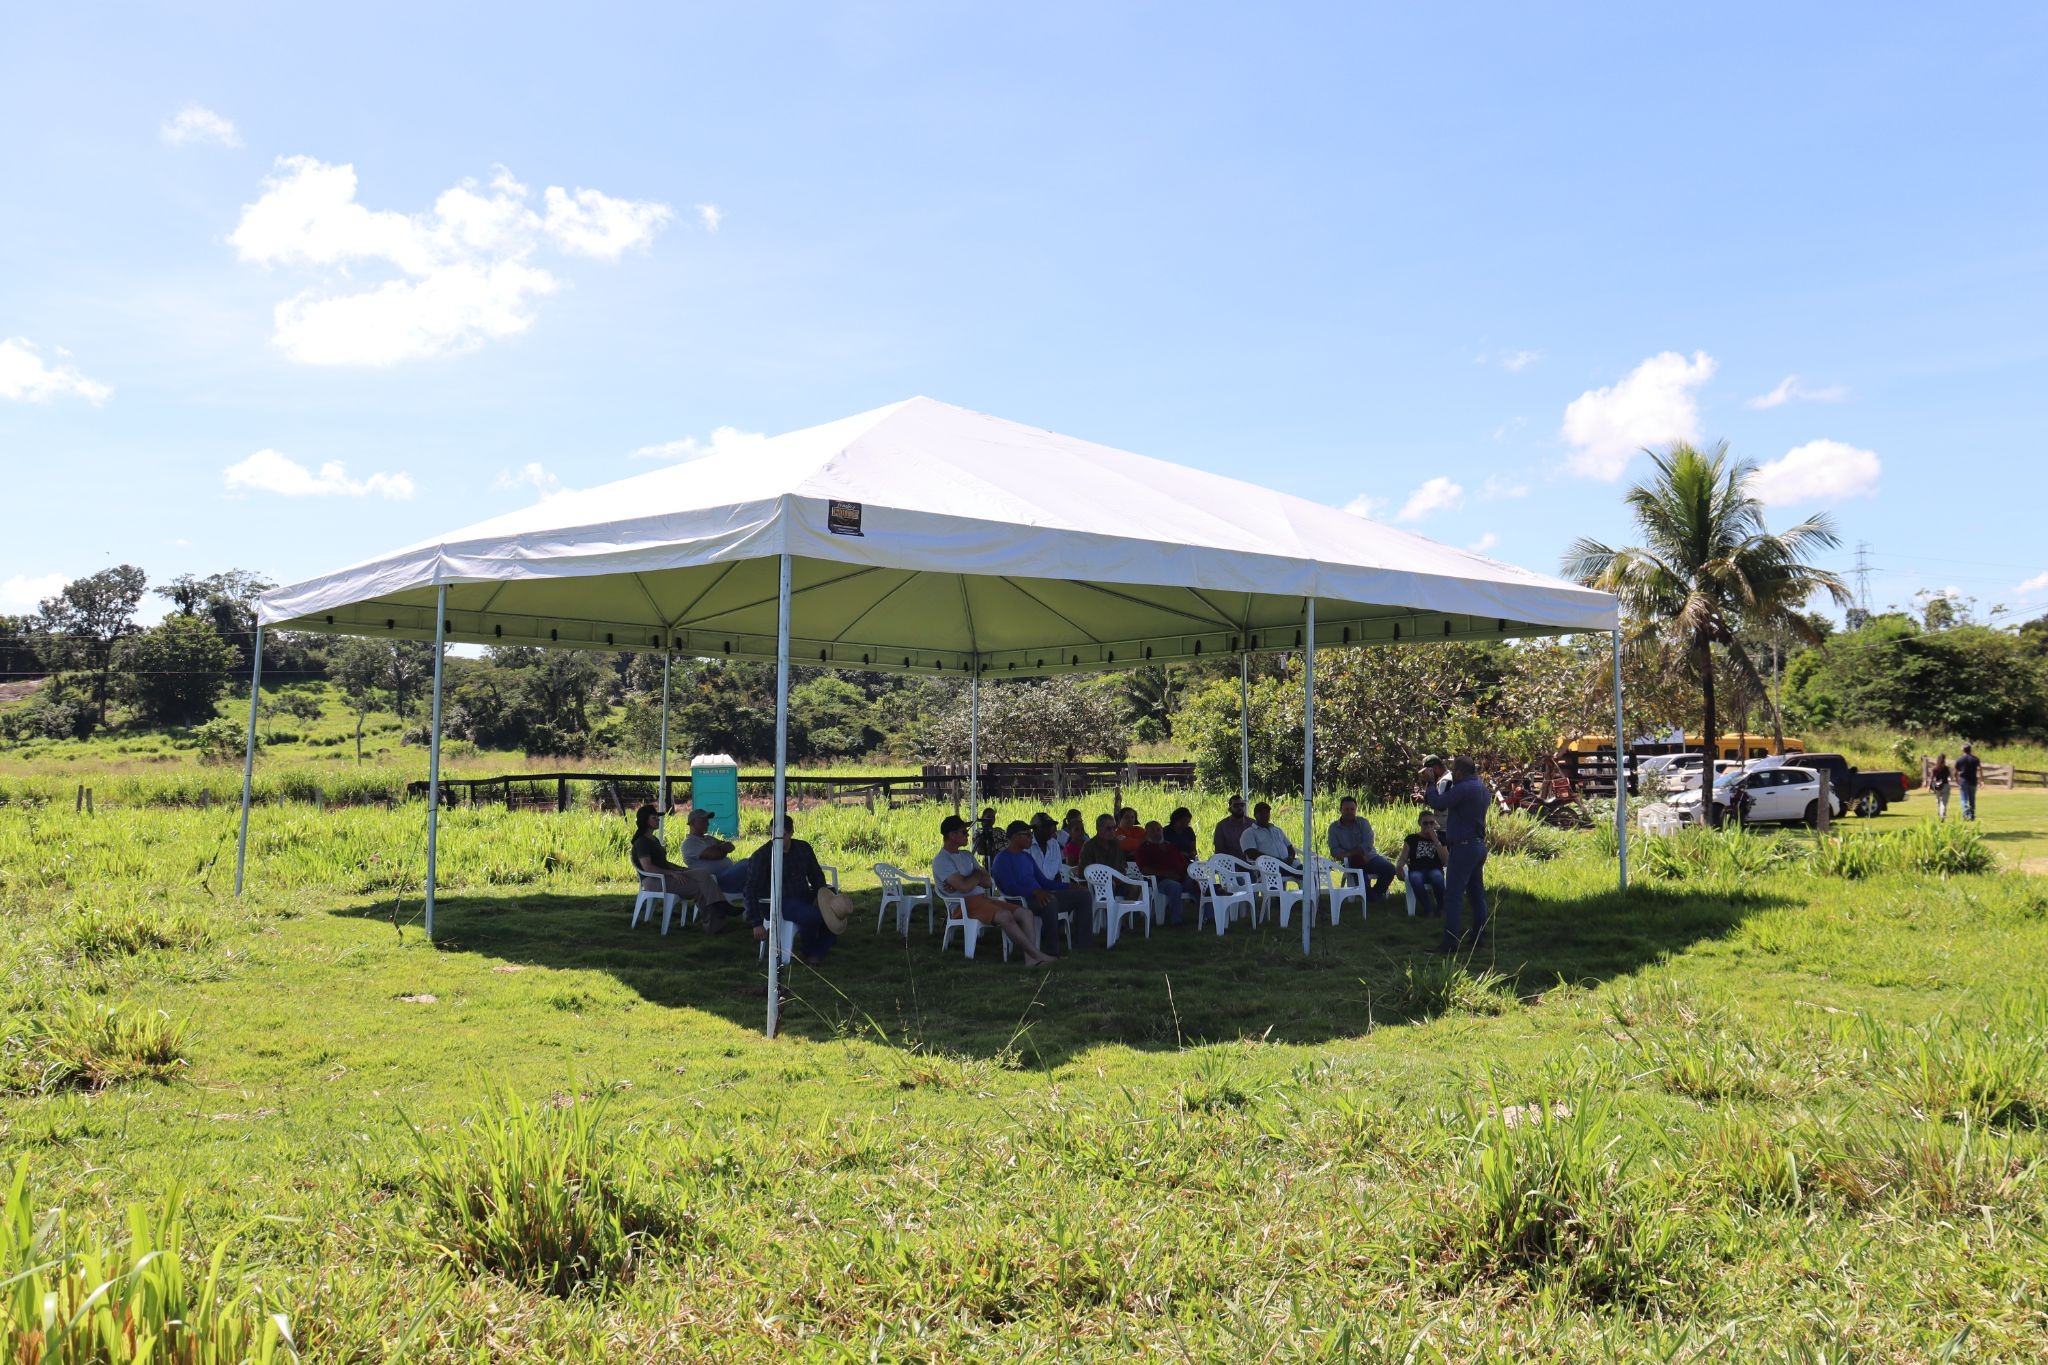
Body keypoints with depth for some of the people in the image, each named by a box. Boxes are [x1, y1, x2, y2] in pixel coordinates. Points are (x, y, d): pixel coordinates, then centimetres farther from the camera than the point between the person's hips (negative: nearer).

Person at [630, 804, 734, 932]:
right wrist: (672, 873, -21)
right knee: (698, 888, -20)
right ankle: (710, 923, -17)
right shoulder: (641, 842, -8)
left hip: (667, 874, 9)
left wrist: (682, 869, 10)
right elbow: (647, 867, -20)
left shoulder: (654, 839, 23)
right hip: (657, 880, -9)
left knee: (703, 875, -15)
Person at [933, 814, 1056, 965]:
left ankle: (1030, 957, -26)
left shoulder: (967, 855, 21)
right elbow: (964, 887, -18)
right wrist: (979, 875, 3)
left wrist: (965, 881, -7)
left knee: (1025, 913, -12)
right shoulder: (941, 861, -5)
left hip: (984, 898, 8)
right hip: (965, 903, -8)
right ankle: (1036, 954, -28)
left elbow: (988, 882, 11)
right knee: (1005, 916, -32)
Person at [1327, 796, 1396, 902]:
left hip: (1370, 857, 2)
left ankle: (1376, 892, 5)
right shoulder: (1334, 827, 2)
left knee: (1389, 868, -23)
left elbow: (1367, 845, -9)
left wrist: (1349, 853, -18)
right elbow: (1334, 850, -8)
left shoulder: (1363, 822, 2)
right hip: (1351, 862, -2)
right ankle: (1374, 897, -10)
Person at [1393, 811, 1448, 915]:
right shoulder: (1412, 839, 12)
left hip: (1434, 870, 1)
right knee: (1415, 879, -39)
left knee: (1437, 877, -38)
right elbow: (1403, 858, 4)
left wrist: (1435, 840, -5)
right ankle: (1427, 907, -18)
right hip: (1416, 870, -1)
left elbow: (1445, 860, 1)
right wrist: (1399, 866, -22)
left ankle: (1440, 907, -15)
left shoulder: (1440, 838, 14)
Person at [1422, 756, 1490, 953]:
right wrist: (1429, 798, 21)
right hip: (1479, 846, 10)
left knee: (1453, 895, -7)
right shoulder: (1482, 789, 12)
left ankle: (1451, 942, -8)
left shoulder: (1464, 788, -18)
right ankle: (1479, 936, 20)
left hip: (1463, 847, -10)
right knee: (1477, 894, 15)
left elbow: (1438, 803, -16)